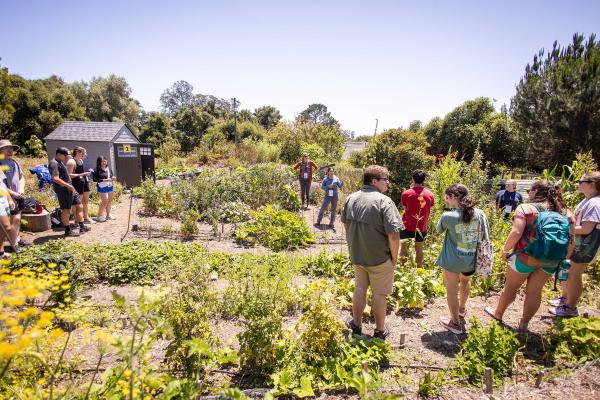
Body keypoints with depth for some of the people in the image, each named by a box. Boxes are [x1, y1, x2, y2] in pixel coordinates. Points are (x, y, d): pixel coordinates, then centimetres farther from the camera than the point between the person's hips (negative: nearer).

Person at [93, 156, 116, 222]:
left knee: (109, 201, 13)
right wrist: (104, 180, -21)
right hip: (102, 188, -6)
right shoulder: (97, 170, -9)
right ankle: (99, 216, 3)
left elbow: (112, 176, 20)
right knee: (105, 201, -9)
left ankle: (108, 215, 26)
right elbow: (95, 179, -15)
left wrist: (113, 178, -4)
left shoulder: (108, 169, 8)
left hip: (110, 187, 6)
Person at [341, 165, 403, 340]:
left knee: (359, 288, 22)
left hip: (356, 255, 5)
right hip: (380, 259, -5)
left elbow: (345, 223, 11)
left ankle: (356, 325, 36)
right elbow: (394, 234, -24)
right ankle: (380, 331, 30)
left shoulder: (350, 199, -1)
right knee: (379, 294, 12)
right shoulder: (384, 201, -21)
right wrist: (394, 257, -8)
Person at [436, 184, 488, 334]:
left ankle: (455, 323, 23)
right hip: (471, 260, 5)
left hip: (452, 260, -5)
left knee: (452, 291, 11)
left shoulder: (448, 216, -19)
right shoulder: (479, 213, -8)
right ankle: (462, 308, 54)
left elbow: (438, 230, 0)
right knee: (466, 281, 32)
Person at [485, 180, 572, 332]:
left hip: (526, 257, -4)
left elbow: (516, 233, -24)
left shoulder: (526, 208, -14)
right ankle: (524, 323, 32)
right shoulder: (563, 211, 2)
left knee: (510, 287, 15)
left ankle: (498, 314, 35)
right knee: (534, 291, 17)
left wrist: (505, 250, -11)